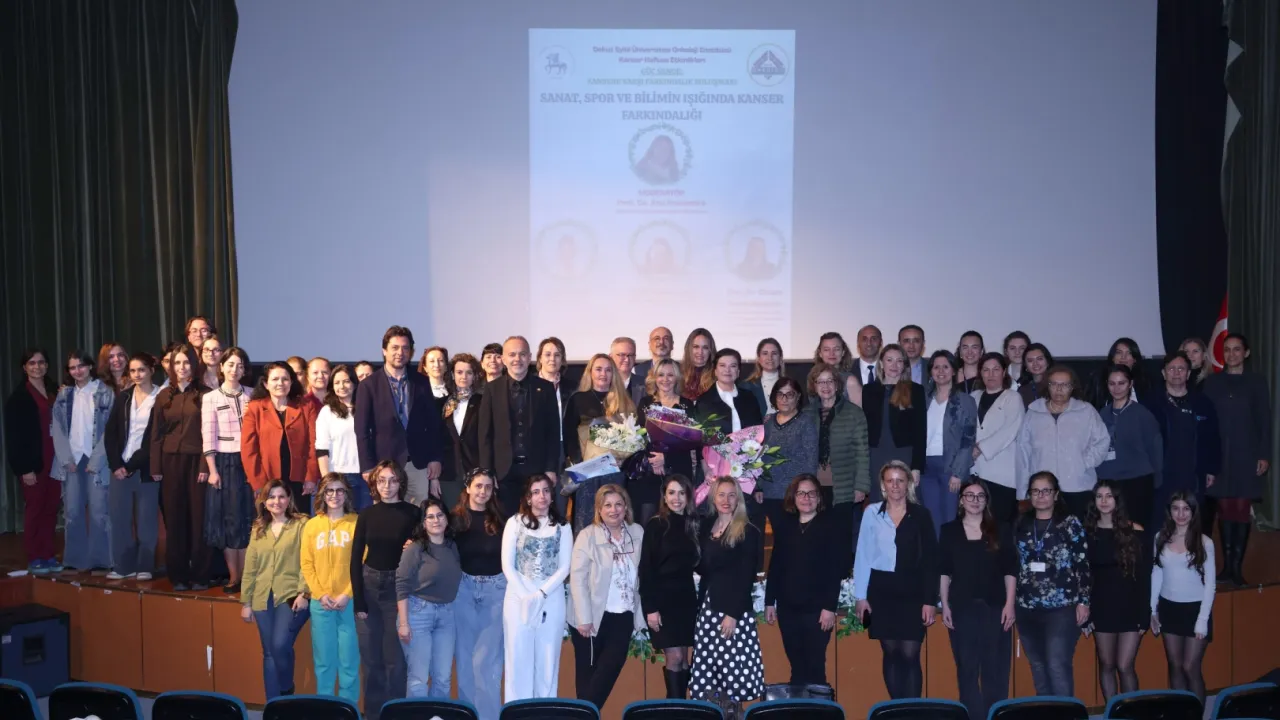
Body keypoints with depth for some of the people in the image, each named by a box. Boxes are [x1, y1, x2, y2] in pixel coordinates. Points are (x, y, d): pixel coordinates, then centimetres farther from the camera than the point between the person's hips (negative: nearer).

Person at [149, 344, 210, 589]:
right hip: (170, 461, 3)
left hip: (196, 460, -3)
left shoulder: (203, 395, 0)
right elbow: (156, 434, 9)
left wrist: (206, 465, -11)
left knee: (198, 517, -1)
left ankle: (199, 575, 6)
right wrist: (155, 467, 3)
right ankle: (178, 575, 11)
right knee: (174, 517, 4)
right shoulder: (164, 396, 9)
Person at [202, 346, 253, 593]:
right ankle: (234, 576, 9)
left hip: (248, 462, 2)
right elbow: (208, 437, -3)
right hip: (224, 463, -2)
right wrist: (212, 470, -9)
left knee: (248, 519, 2)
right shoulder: (210, 398, 1)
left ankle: (246, 575, 10)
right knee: (229, 519, 1)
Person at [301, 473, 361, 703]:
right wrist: (321, 594, -6)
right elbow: (307, 565, 5)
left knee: (349, 661, 1)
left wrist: (348, 594, -11)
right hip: (321, 603, 2)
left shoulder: (357, 523, 1)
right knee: (324, 662, 7)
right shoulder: (312, 525, 8)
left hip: (349, 602, -2)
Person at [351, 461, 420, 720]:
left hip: (397, 588, -2)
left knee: (395, 658, -1)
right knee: (371, 658, 8)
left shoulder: (412, 513, -3)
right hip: (368, 585, 3)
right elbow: (356, 558, 4)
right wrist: (358, 600, -2)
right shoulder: (367, 514, 4)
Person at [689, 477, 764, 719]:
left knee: (733, 667, -5)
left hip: (734, 609, -5)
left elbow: (746, 577, -10)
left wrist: (733, 614, -16)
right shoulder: (706, 528, 12)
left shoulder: (747, 532, -5)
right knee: (708, 669, 4)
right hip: (707, 608, 5)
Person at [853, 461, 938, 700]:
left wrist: (930, 600, -5)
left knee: (910, 655, -5)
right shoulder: (872, 512, 2)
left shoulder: (921, 514, 2)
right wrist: (860, 595, -1)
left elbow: (930, 559, 0)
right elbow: (862, 556, 3)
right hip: (881, 590, 1)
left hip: (912, 592, -1)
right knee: (891, 653, 7)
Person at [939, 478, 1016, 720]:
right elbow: (944, 571, 4)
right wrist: (945, 605, -2)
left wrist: (1009, 604, -4)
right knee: (967, 668, 2)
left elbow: (1010, 570, 4)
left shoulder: (1001, 530, 5)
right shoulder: (949, 530, 5)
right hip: (961, 607, 0)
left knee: (995, 668, 1)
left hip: (995, 607, 0)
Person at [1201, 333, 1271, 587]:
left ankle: (1237, 567, 4)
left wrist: (1264, 455, -5)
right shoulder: (1212, 383, 6)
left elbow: (1264, 421, 1)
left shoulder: (1257, 382, 3)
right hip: (1219, 456, 1)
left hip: (1246, 455, -1)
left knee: (1242, 510, -2)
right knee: (1225, 509, 4)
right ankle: (1227, 565, 11)